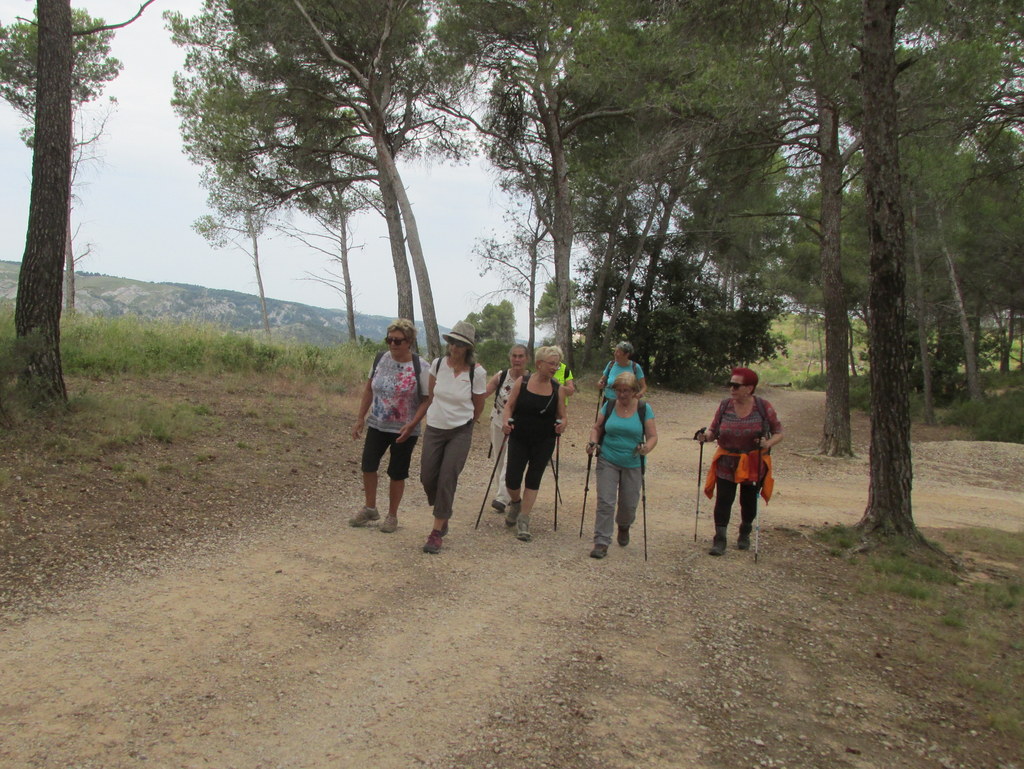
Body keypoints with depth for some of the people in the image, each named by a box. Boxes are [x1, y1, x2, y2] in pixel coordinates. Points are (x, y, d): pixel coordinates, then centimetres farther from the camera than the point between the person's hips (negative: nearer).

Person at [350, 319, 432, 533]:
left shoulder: (420, 367, -15)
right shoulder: (380, 359, -2)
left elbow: (427, 400, -13)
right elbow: (368, 389, 8)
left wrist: (411, 425, -23)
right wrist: (360, 419, 7)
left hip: (404, 430, -4)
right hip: (377, 425, 4)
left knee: (397, 473, 6)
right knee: (368, 465, 7)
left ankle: (392, 516, 23)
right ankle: (370, 509, 27)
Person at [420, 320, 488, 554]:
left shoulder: (477, 372, -14)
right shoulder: (438, 364, -6)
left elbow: (478, 406, 1)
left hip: (460, 432, -3)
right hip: (434, 429, 3)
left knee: (447, 480, -6)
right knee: (427, 478, 5)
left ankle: (437, 532, 5)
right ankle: (444, 513, 34)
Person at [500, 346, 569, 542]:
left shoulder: (558, 389, -2)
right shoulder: (522, 382, -5)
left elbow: (561, 415, 4)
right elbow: (509, 405, 0)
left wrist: (562, 424, -18)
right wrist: (505, 421, -18)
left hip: (543, 443, 1)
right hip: (519, 439, -1)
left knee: (533, 481, 5)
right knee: (512, 480, -1)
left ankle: (523, 520, 15)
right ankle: (515, 503, 33)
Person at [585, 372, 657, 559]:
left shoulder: (644, 409, -4)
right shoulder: (609, 406, 1)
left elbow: (653, 436, -5)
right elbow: (597, 427, 8)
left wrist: (647, 448, -26)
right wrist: (593, 442, -12)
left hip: (633, 464, 0)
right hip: (608, 461, 0)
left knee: (629, 504, 11)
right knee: (605, 502, -7)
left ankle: (623, 527, 44)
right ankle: (601, 543, -1)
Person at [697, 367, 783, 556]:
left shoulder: (763, 407, -8)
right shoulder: (725, 406, -3)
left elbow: (779, 432, -3)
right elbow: (713, 430, 1)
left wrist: (768, 443, -23)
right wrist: (705, 436, -21)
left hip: (754, 464, 0)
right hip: (727, 462, 1)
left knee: (749, 501, 13)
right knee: (723, 500, -5)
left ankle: (745, 535, 36)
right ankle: (719, 540, 2)